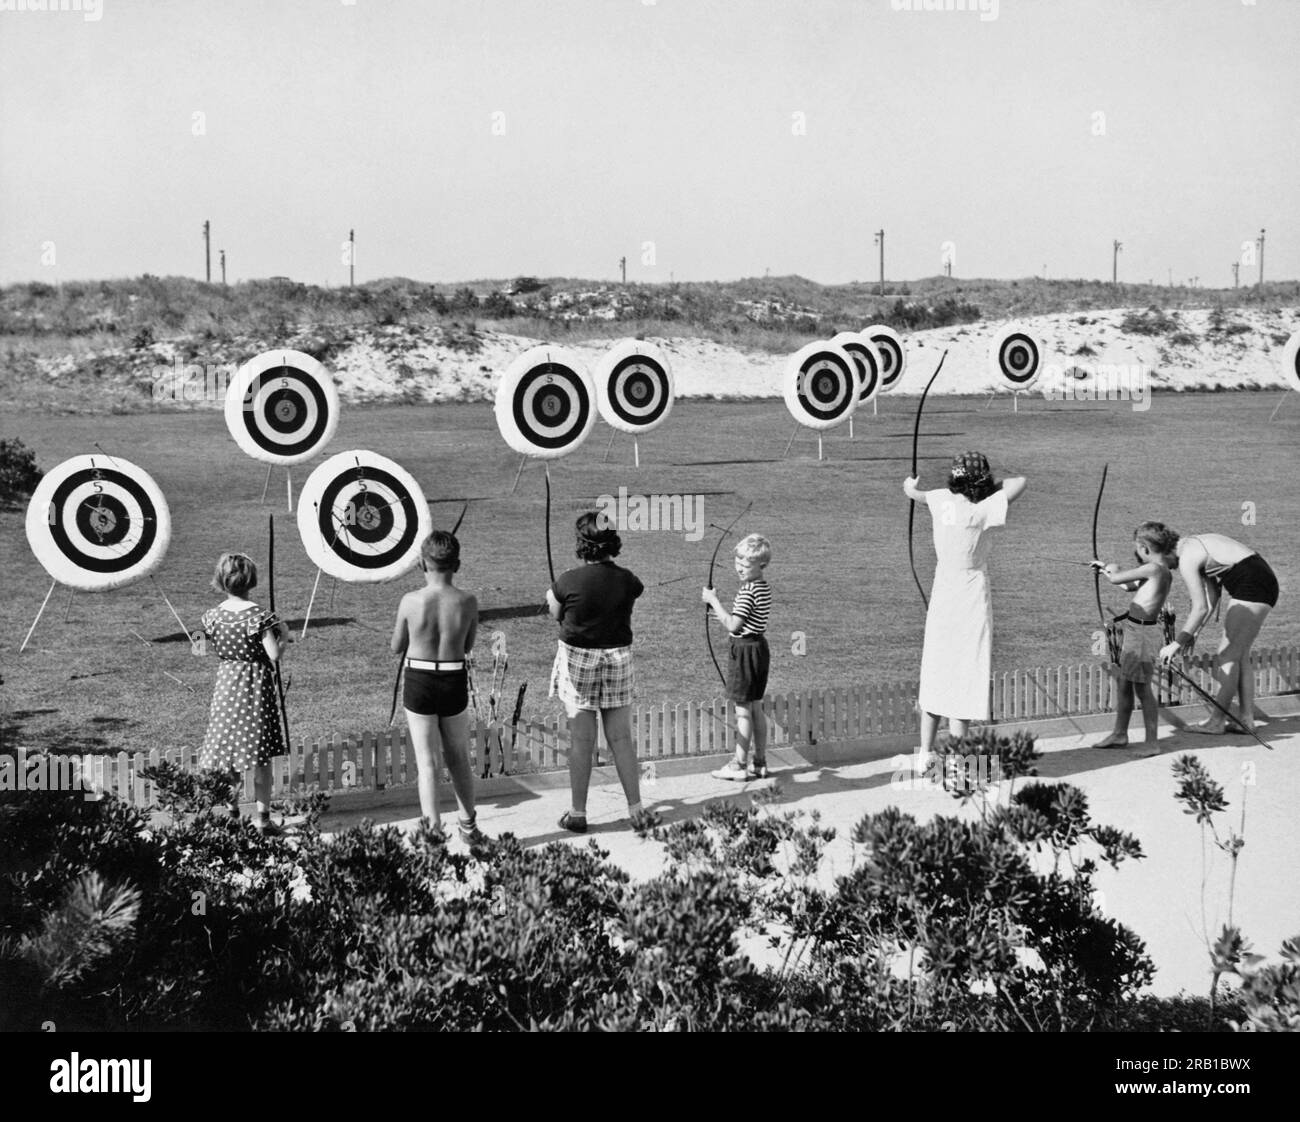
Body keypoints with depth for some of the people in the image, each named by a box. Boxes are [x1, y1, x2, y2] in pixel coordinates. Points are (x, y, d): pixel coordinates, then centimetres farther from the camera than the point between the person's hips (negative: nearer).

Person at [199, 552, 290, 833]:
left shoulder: (212, 616, -2)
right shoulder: (259, 615, -16)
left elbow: (215, 651, 8)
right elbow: (274, 655, -19)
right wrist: (284, 636, -1)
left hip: (226, 685, 4)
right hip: (256, 687, -4)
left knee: (226, 749, 13)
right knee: (261, 757, 3)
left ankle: (231, 811, 20)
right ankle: (262, 818, 6)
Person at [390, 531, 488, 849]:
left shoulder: (411, 602, -13)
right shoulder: (467, 603, -10)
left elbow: (396, 647, 0)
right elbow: (468, 646, 5)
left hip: (418, 683, -2)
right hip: (454, 683, 2)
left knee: (427, 763, 5)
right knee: (459, 758, 19)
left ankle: (433, 833, 3)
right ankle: (468, 826, 32)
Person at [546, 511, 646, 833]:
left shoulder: (568, 581, -16)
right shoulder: (627, 580, -7)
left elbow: (557, 615, -1)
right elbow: (626, 613, 5)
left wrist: (552, 596, 18)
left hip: (578, 659, -2)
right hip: (618, 656, 2)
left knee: (581, 741, 5)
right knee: (622, 738, 10)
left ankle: (577, 813, 13)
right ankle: (635, 808, 15)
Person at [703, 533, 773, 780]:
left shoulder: (748, 590, -19)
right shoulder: (763, 588, 10)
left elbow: (734, 625, -20)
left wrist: (713, 601, -14)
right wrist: (723, 617, 8)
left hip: (745, 649, -9)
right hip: (759, 647, 9)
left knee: (743, 711, -2)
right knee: (756, 708, 14)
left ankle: (740, 765, 4)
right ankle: (760, 762, 19)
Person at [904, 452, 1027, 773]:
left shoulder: (942, 500, -1)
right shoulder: (979, 512, -18)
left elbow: (917, 494, 22)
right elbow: (1019, 483, -19)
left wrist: (910, 487, 46)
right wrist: (990, 488, -1)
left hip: (941, 599, 6)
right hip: (971, 601, -6)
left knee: (935, 677, 15)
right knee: (966, 680, 1)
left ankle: (925, 753, 21)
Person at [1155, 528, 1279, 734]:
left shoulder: (1186, 560, -13)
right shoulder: (1194, 545, 16)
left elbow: (1201, 608, -17)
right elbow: (1212, 596, 17)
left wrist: (1177, 643, -12)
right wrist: (1193, 634, 14)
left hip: (1253, 587, -10)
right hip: (1263, 583, 10)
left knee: (1228, 655, -5)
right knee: (1240, 656, 12)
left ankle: (1216, 721, -3)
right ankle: (1247, 719, 12)